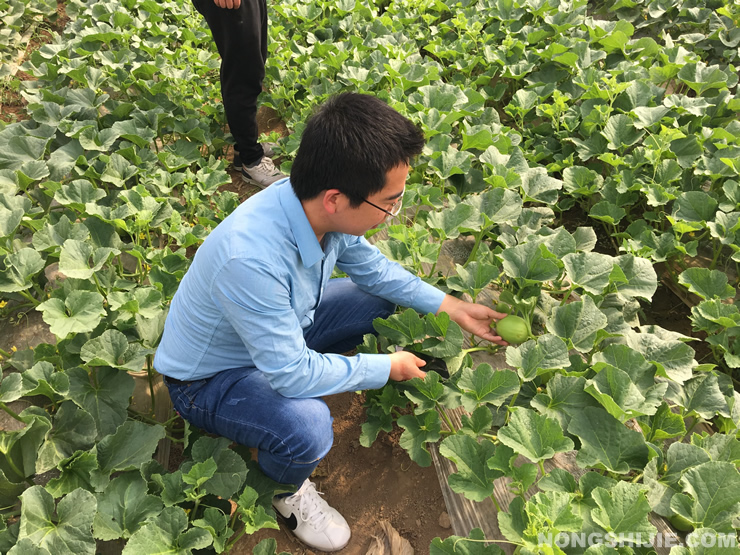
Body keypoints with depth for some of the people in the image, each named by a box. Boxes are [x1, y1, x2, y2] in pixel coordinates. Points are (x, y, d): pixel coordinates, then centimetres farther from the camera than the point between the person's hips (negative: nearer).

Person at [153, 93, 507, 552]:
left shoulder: (321, 208, -20)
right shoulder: (251, 260, -43)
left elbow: (371, 265, 0)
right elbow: (292, 373, -33)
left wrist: (451, 306, -4)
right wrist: (386, 368, -20)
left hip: (283, 326, 7)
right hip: (208, 378, -6)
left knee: (378, 298, 3)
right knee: (307, 429, -32)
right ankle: (283, 489, 4)